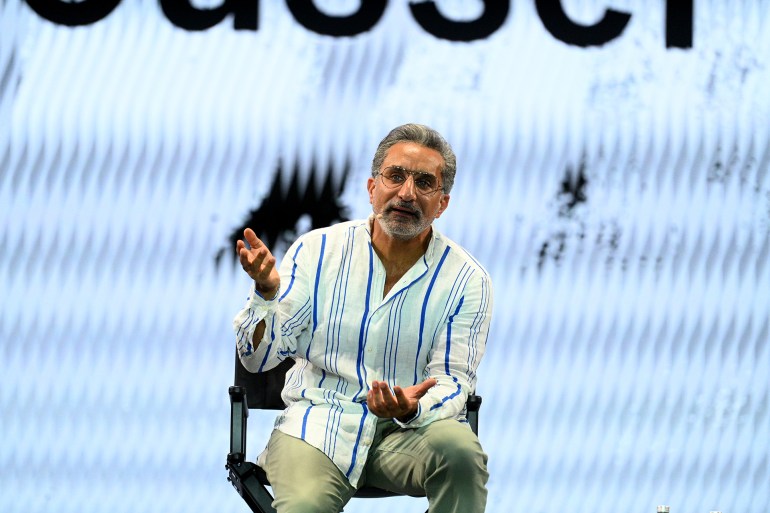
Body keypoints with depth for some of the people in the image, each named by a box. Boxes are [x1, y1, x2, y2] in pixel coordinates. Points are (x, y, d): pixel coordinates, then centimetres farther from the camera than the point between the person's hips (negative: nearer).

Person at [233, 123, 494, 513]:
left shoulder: (466, 280, 1)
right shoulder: (317, 250, 3)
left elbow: (453, 379, -1)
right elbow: (259, 358, 2)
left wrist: (415, 407, -25)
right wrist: (267, 291, -19)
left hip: (409, 428, 1)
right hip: (318, 423, -1)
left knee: (459, 448, -33)